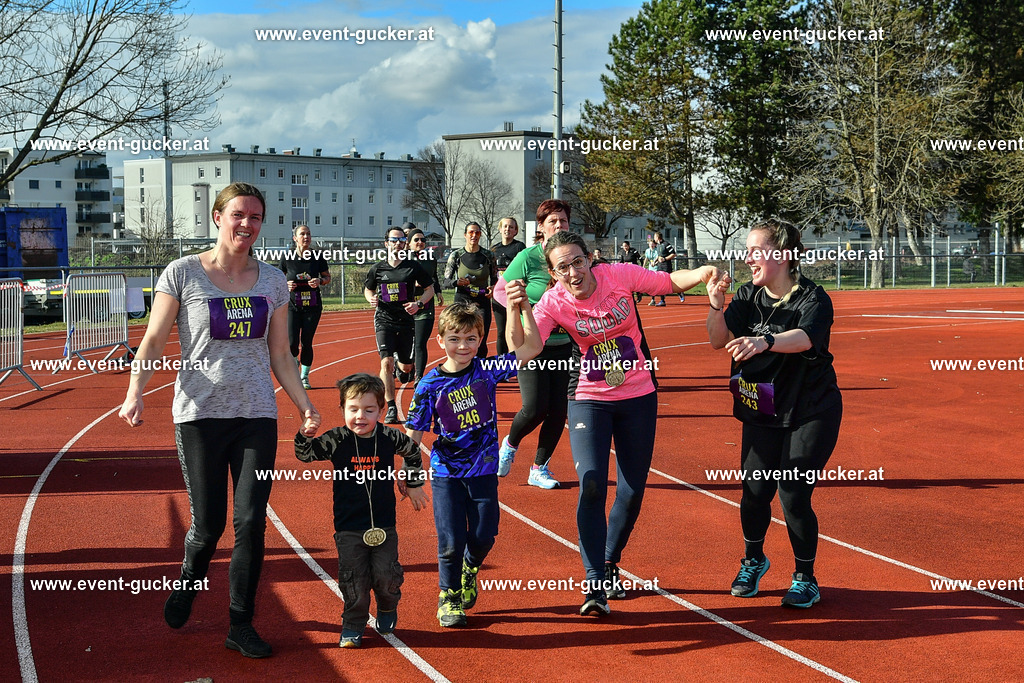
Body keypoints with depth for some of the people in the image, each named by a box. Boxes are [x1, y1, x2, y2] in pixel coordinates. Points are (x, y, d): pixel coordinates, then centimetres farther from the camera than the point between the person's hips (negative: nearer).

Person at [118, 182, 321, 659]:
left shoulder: (272, 281, 8)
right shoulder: (183, 273, -2)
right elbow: (154, 342, -3)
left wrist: (304, 405, 3)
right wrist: (135, 393, -17)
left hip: (258, 414, 2)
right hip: (200, 414, -2)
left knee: (251, 521, -2)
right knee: (208, 523, 2)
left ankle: (241, 625, 12)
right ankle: (188, 583, 36)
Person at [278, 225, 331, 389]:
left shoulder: (318, 258, 0)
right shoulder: (287, 258, -2)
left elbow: (327, 277, 11)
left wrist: (320, 281, -10)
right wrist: (286, 285, -12)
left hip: (313, 307, 1)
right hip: (292, 306, -1)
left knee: (307, 343, 1)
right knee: (292, 343, -10)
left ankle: (305, 377, 18)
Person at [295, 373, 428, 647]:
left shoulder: (389, 438, -4)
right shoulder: (336, 440, -7)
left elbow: (413, 452, 16)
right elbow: (305, 454, -3)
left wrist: (414, 484, 23)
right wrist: (305, 434, -23)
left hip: (384, 525, 1)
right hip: (348, 528, -1)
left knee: (386, 575, 2)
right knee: (353, 579, 1)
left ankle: (388, 609, 33)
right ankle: (353, 626, 19)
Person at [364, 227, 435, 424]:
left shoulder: (413, 267, -1)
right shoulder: (377, 268, 3)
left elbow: (430, 289, 7)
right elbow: (368, 289, 19)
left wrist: (418, 303, -10)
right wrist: (371, 298, -4)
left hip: (407, 321, 1)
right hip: (384, 320, -1)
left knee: (406, 367, 9)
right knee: (386, 363, -16)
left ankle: (402, 367, 50)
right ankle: (391, 409, -12)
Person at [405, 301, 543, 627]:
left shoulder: (487, 370, -4)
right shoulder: (430, 385, -8)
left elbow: (532, 348, -8)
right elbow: (413, 434, -4)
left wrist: (521, 307, -16)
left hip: (484, 469, 2)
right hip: (446, 473, -2)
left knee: (483, 537, 3)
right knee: (451, 542, -2)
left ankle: (469, 570, 36)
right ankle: (449, 597, 21)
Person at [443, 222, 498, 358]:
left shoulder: (488, 255, 3)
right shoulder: (456, 255, 0)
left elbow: (494, 279, 13)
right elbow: (445, 282, 0)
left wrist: (493, 288, -10)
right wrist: (457, 282, -21)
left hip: (482, 303, 1)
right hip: (462, 302, -1)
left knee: (481, 343, -3)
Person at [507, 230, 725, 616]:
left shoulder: (620, 275, -13)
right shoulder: (553, 303, -16)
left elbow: (672, 282, 1)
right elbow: (523, 353, -30)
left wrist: (704, 274, -18)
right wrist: (515, 309, -46)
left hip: (639, 398, 2)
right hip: (589, 400, -2)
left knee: (633, 491, 6)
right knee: (591, 485, -18)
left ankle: (610, 563, 32)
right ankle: (595, 587, -12)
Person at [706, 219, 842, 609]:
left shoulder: (812, 298, -17)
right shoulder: (749, 296, 0)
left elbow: (804, 338, -37)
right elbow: (719, 340, -6)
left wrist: (764, 340, -56)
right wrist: (716, 306, -25)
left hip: (811, 413, -4)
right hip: (761, 412, 4)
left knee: (793, 494, -8)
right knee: (755, 491, 1)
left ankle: (805, 579, 12)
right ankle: (753, 561, 29)